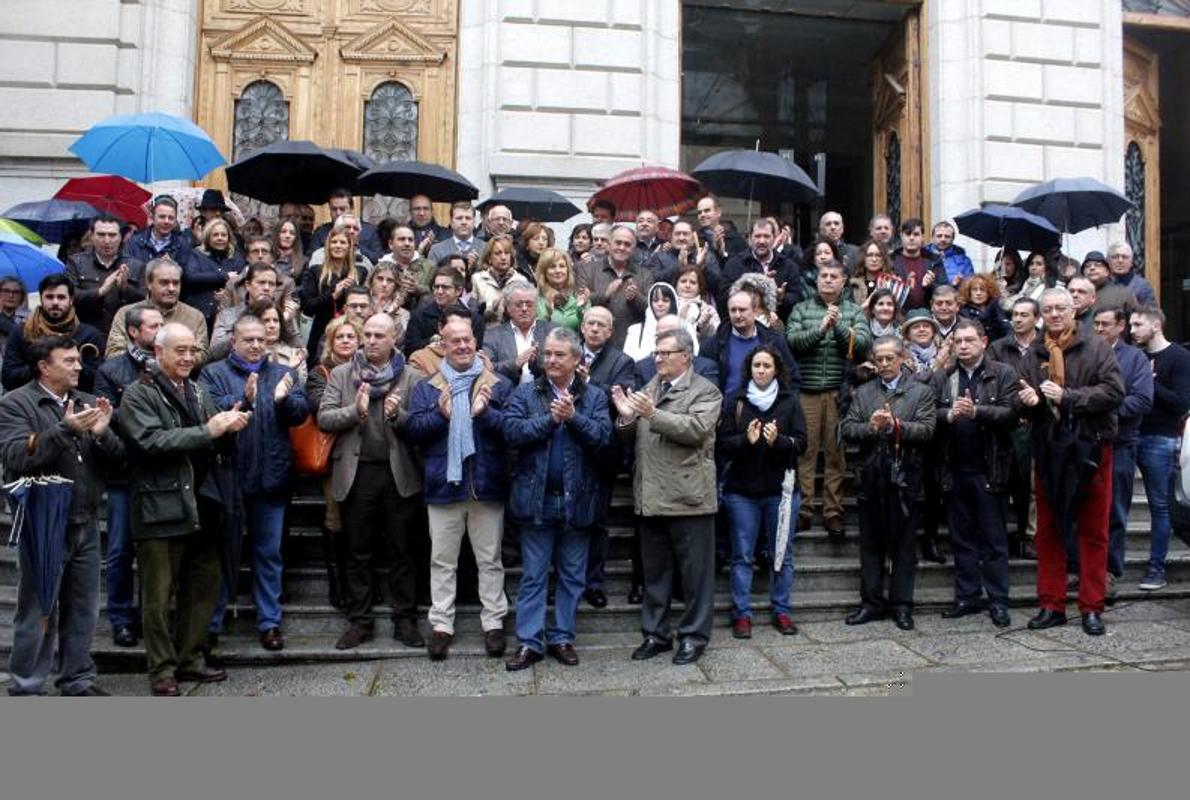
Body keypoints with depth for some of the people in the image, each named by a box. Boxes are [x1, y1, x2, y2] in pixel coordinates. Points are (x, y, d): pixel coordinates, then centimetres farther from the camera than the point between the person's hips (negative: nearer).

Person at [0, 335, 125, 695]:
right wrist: (65, 429, -25)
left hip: (85, 523, 5)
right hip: (43, 523, -5)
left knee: (83, 608, 12)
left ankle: (78, 680, 24)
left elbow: (117, 462, 7)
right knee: (37, 611, 1)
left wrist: (102, 434, -12)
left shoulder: (88, 402, 11)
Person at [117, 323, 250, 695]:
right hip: (161, 507, -6)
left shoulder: (199, 392, 16)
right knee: (159, 595, 1)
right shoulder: (138, 395, -4)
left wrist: (230, 427, -5)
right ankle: (162, 670, 12)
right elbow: (152, 441, -18)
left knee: (203, 587, 13)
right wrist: (207, 431, -20)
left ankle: (190, 658, 26)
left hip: (202, 506, 7)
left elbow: (218, 443, 17)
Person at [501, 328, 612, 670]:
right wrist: (550, 418, -16)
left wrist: (573, 417, -20)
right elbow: (511, 432, -11)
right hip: (536, 498, -1)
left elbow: (603, 436, -9)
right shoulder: (525, 393, 3)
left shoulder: (595, 396, 4)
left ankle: (562, 638, 23)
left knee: (573, 575, 10)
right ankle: (529, 642, 14)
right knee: (533, 575, 6)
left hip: (577, 500, 1)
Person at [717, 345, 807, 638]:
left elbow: (801, 443, -3)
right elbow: (722, 443, -2)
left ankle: (782, 611, 19)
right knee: (742, 555, 3)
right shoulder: (736, 401, 3)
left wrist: (778, 440, -22)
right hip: (742, 489, 0)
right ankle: (741, 614, 11)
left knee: (782, 553, 9)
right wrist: (746, 440, -19)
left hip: (781, 488, 0)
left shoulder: (790, 401, 2)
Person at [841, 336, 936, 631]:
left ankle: (901, 604, 12)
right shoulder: (863, 393, 13)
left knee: (903, 543, 3)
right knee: (870, 542, 8)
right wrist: (870, 427, -15)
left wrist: (895, 425, -21)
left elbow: (926, 430, -8)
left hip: (904, 476, -3)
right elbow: (847, 428, 4)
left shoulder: (921, 392, 4)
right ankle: (872, 602, 17)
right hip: (871, 475, 3)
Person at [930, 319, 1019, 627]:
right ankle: (968, 596, 19)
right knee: (961, 537, 10)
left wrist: (976, 411, -21)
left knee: (994, 538, 3)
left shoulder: (1004, 374, 2)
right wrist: (949, 415, -19)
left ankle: (998, 600, 10)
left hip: (987, 469, -3)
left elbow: (1010, 414, -9)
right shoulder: (941, 377, 10)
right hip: (953, 470, 3)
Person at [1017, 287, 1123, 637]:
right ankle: (1051, 605, 16)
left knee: (1094, 532, 3)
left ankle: (1091, 608, 12)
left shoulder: (1096, 349, -1)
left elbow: (1114, 391, -12)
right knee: (1048, 532, 7)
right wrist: (1027, 401, -11)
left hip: (1089, 447, -3)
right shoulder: (1033, 355, 11)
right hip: (1048, 450, 4)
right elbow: (1022, 403, 12)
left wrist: (1068, 397, -18)